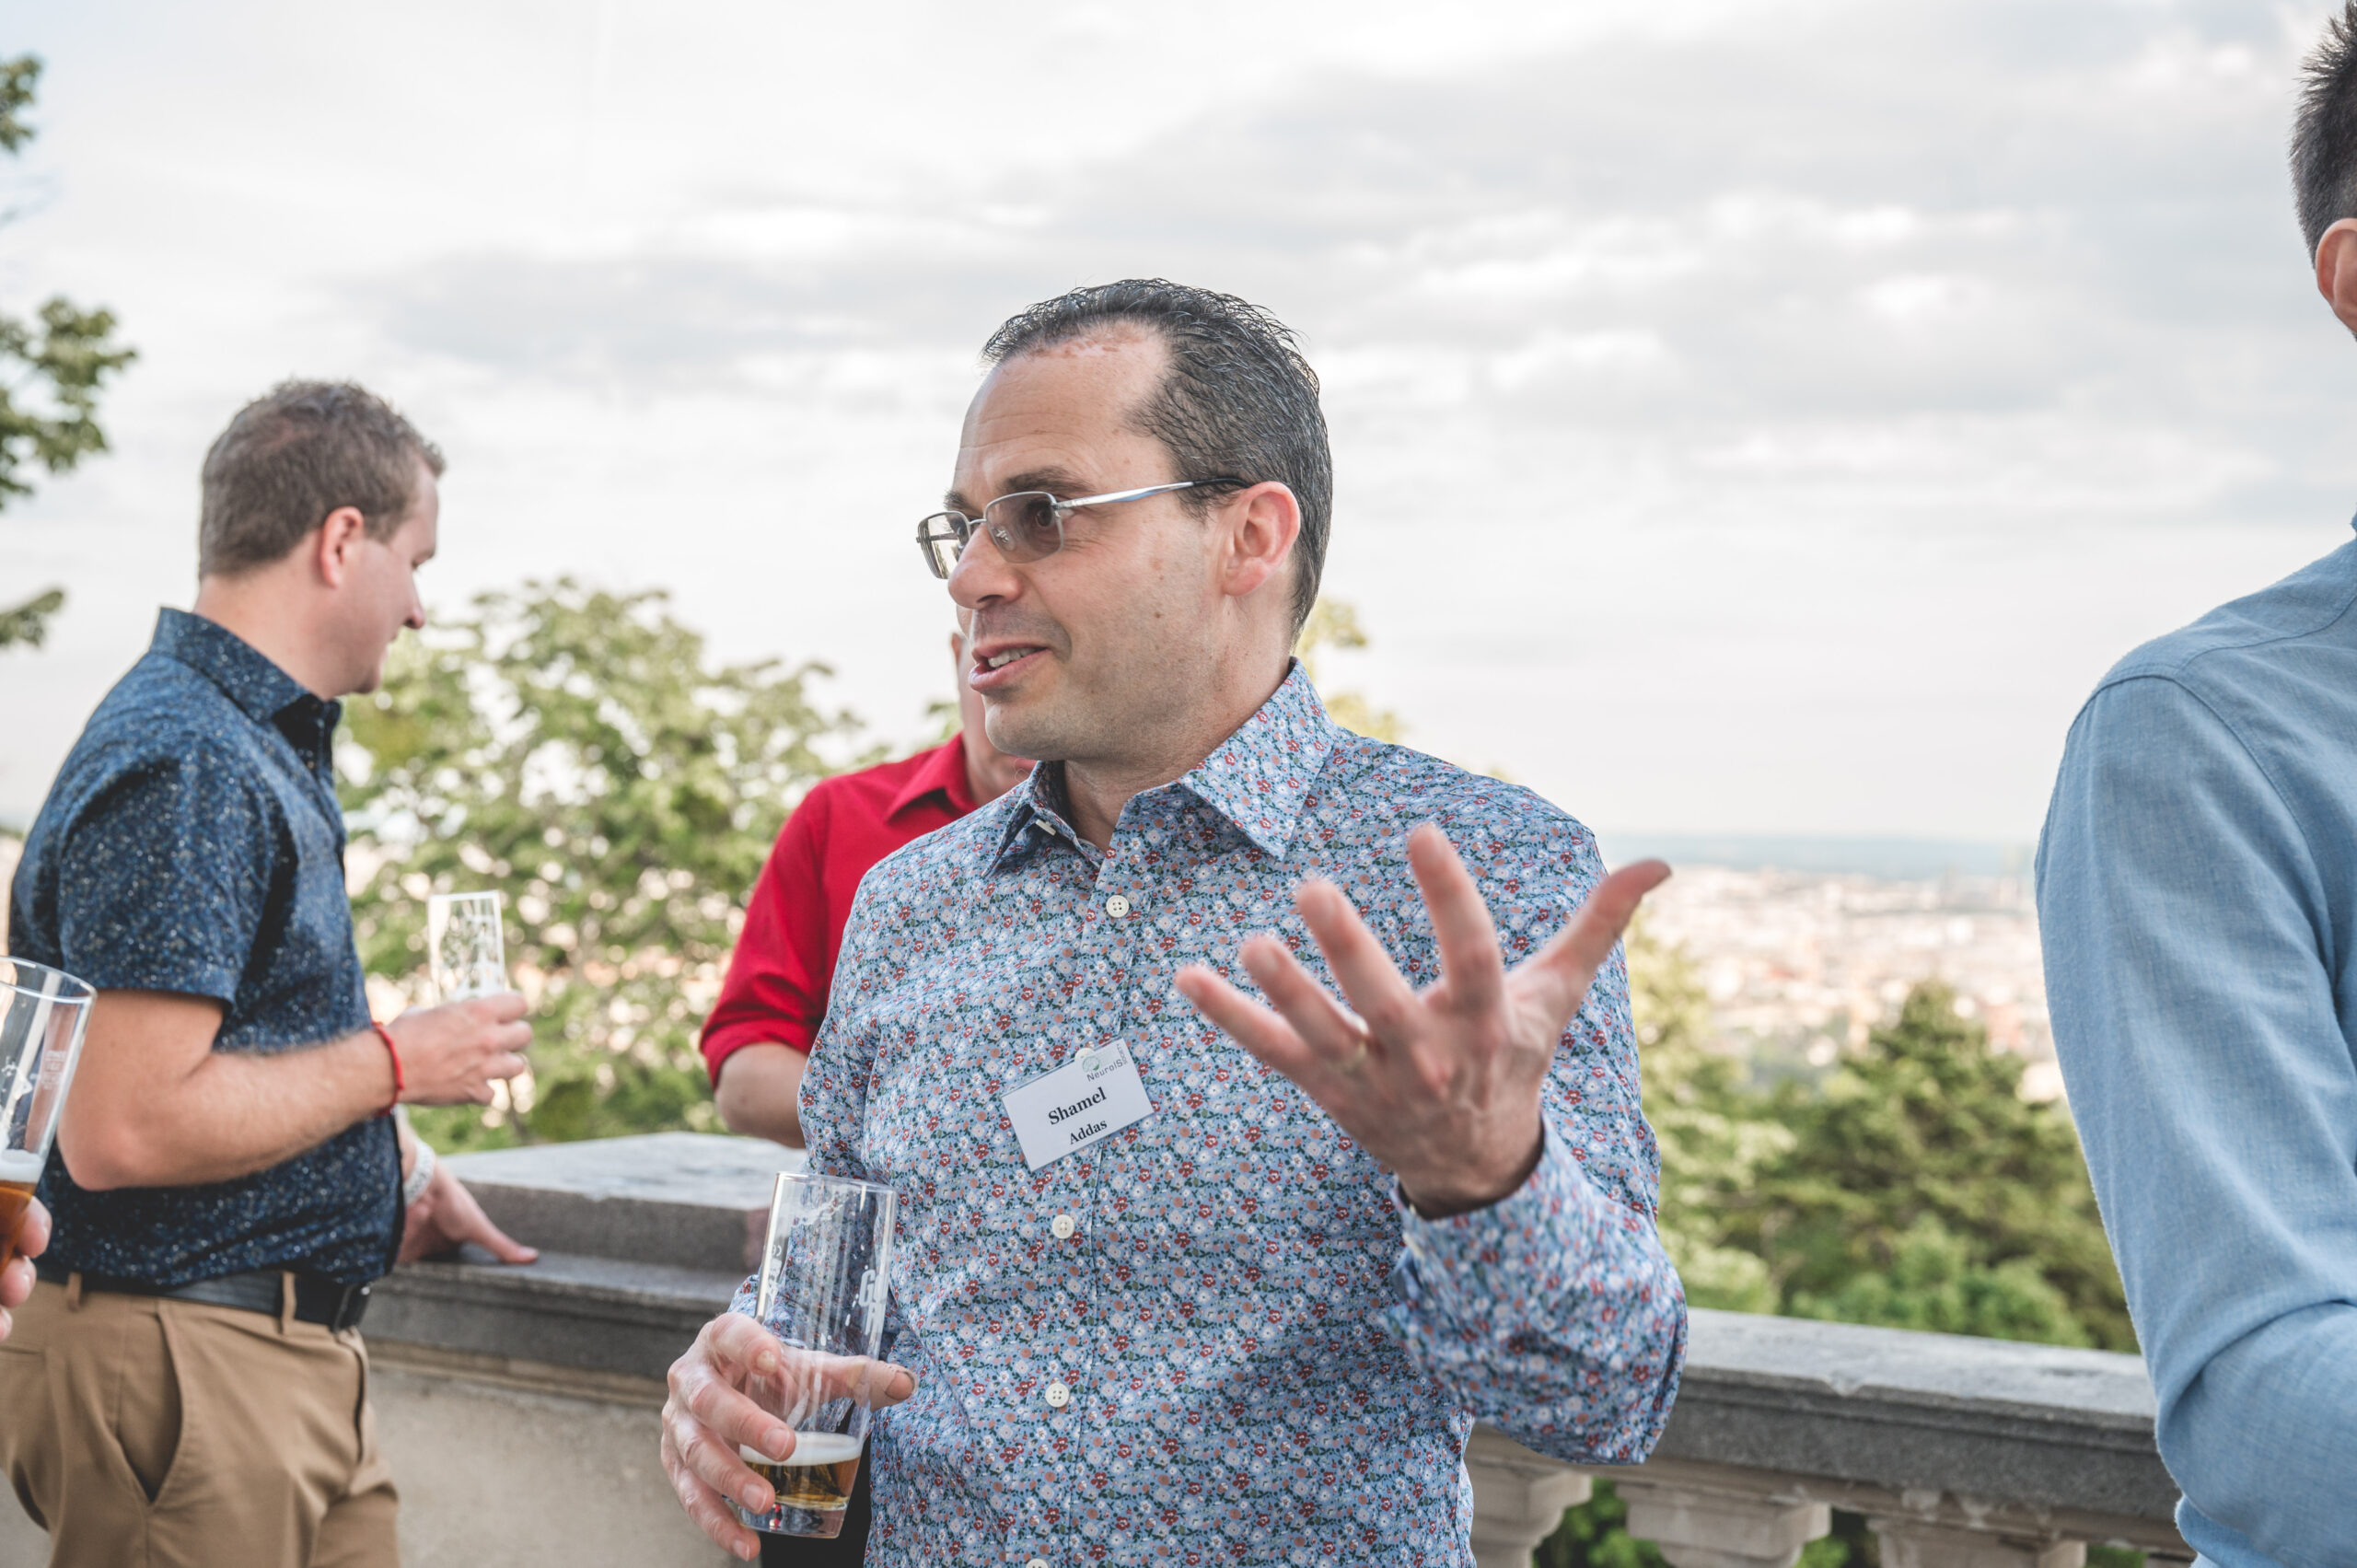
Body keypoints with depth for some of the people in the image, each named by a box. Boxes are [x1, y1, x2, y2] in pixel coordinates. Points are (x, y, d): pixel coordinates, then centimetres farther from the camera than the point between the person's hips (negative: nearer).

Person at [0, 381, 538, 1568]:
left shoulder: (261, 744, 14)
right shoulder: (188, 767, -20)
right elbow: (123, 1130, -27)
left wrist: (393, 1168, 16)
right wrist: (395, 1063, -16)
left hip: (295, 1361, 10)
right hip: (182, 1369, -10)